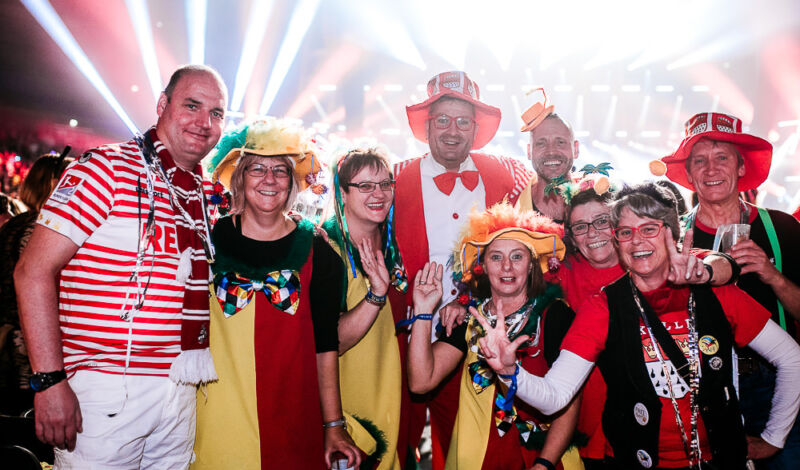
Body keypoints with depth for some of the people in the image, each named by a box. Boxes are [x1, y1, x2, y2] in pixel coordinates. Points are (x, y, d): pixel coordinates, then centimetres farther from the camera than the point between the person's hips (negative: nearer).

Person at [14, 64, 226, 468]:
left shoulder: (206, 194, 10)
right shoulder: (106, 168, -9)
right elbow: (34, 271, -12)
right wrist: (49, 381, -17)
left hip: (180, 389, 6)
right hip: (106, 390, -6)